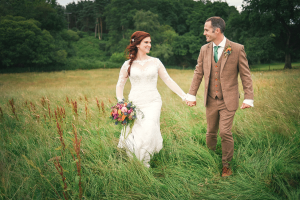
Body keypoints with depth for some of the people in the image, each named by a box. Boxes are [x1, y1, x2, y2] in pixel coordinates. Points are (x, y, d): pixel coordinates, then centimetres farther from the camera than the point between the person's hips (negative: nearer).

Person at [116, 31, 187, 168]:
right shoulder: (128, 65, 5)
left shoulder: (155, 62, 5)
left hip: (152, 103, 0)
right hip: (135, 104, 1)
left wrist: (184, 96, 0)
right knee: (133, 134, -3)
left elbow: (168, 81, 6)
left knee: (148, 132, -17)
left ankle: (144, 164, 4)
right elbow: (120, 85, 11)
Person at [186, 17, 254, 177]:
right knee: (211, 132, 12)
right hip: (211, 100, 4)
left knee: (225, 132, -7)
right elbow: (198, 73, 10)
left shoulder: (237, 49, -8)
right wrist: (191, 95, 7)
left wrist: (248, 98, -9)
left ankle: (226, 165, 12)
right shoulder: (204, 49, 4)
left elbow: (245, 75, -5)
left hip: (228, 100, -4)